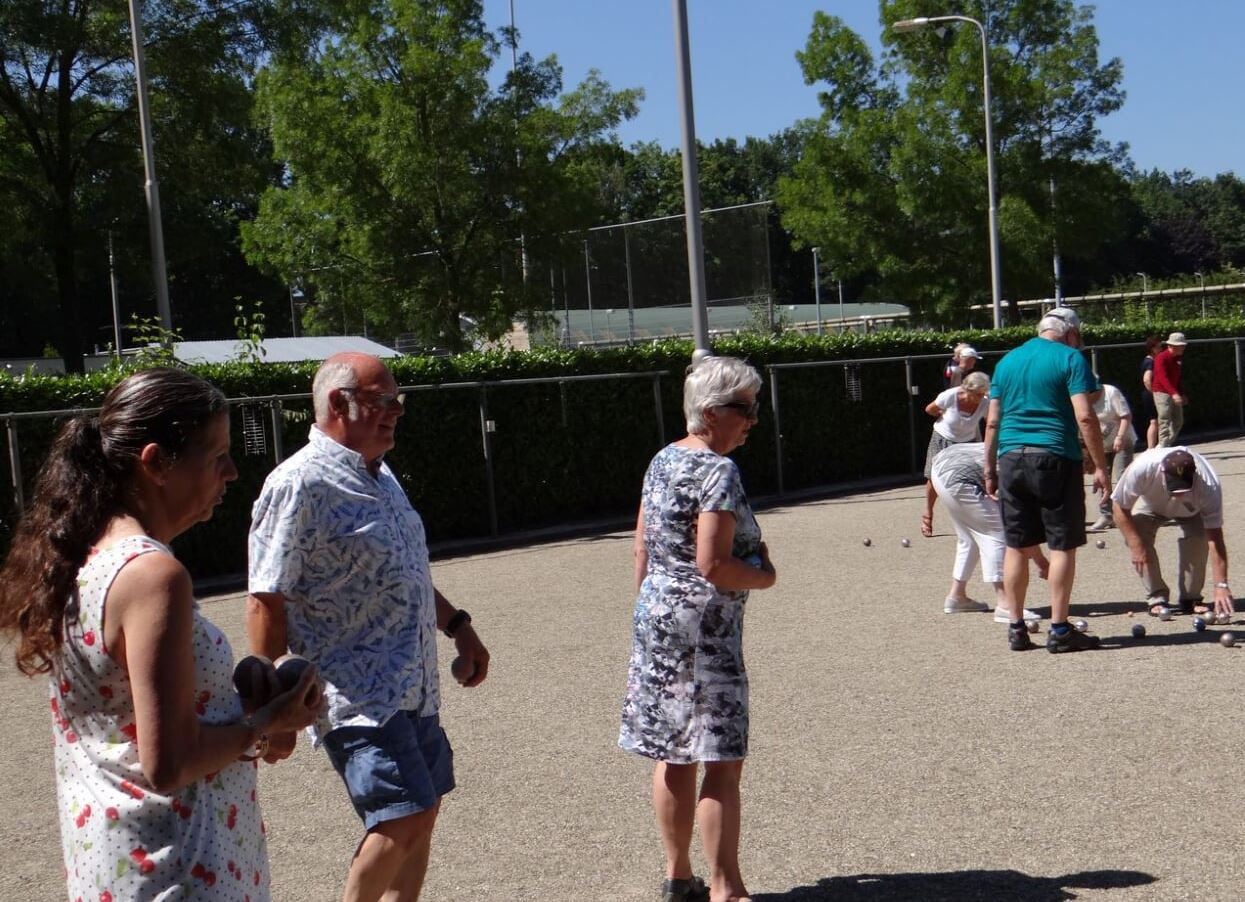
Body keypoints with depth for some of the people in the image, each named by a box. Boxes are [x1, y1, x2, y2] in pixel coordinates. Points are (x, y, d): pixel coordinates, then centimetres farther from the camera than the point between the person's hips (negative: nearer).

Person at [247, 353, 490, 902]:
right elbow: (266, 604, -19)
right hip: (356, 692, -9)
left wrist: (457, 626, 20)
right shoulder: (300, 485, -16)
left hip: (412, 687, 9)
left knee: (419, 814, 13)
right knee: (404, 817, -16)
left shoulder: (378, 475, 13)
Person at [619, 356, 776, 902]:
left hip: (656, 620, 9)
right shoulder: (718, 472, -17)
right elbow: (712, 565, -23)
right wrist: (764, 575, -6)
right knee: (722, 762, -2)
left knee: (672, 757, 15)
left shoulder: (662, 462, 10)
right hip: (704, 629, -9)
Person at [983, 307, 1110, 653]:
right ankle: (1059, 630, 1)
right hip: (1055, 458, -5)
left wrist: (990, 468, 18)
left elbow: (992, 422, 13)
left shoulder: (1007, 361, 14)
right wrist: (1100, 466, -7)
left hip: (1011, 458, 5)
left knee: (1016, 547, 9)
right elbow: (1085, 417, -11)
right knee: (1062, 545, 1)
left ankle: (1017, 629, 14)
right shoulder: (1070, 358, -1)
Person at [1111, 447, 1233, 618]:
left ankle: (1190, 598, -10)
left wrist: (1221, 585, -46)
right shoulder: (1142, 467, -43)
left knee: (1198, 536, -28)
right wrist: (1135, 545, -37)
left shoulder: (1209, 486, -42)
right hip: (1149, 503, 1)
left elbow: (1215, 538, -40)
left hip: (1191, 509, 0)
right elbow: (1121, 508, -27)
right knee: (1136, 535, -25)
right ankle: (1157, 598, -11)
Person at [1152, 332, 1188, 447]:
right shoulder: (1162, 358, -17)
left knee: (1178, 421, 10)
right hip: (1162, 392, -8)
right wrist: (1174, 393, -39)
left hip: (1175, 393, 8)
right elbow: (1163, 378, -28)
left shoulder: (1179, 358, 8)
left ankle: (1166, 445, 18)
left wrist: (1182, 394, 18)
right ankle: (1163, 446, -9)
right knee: (1165, 420, -11)